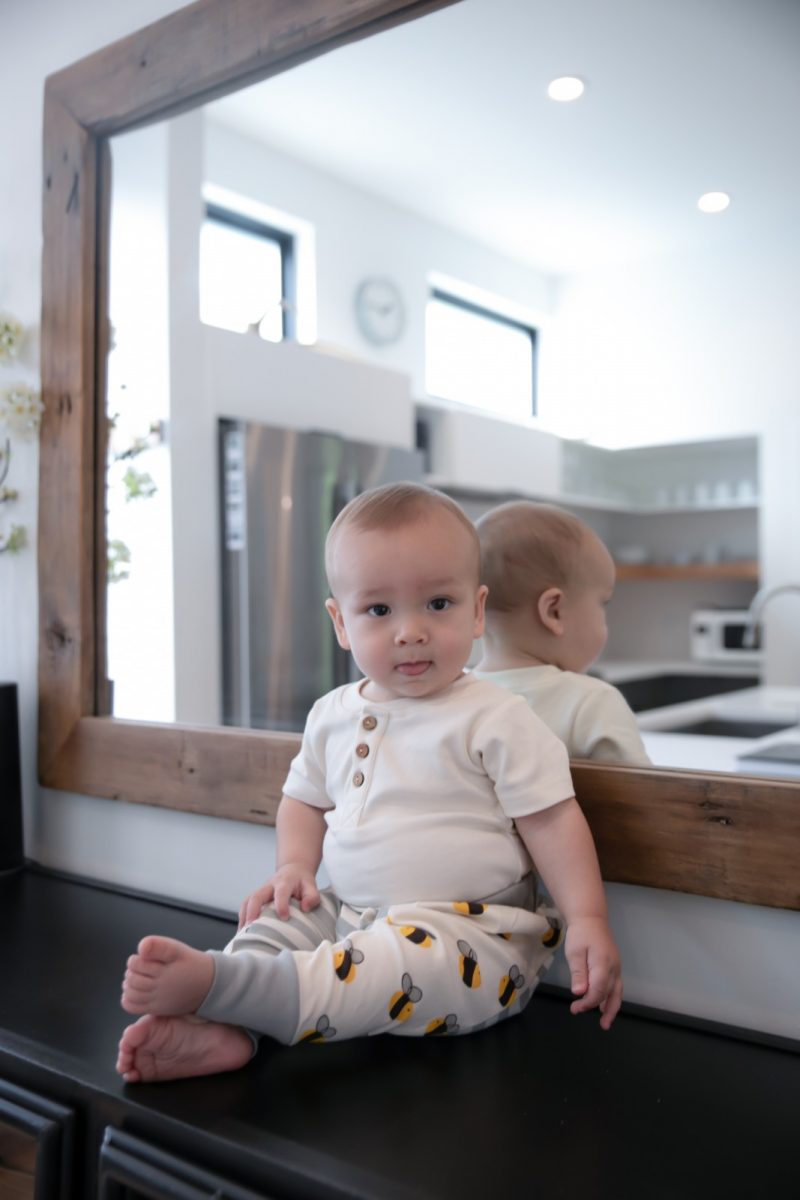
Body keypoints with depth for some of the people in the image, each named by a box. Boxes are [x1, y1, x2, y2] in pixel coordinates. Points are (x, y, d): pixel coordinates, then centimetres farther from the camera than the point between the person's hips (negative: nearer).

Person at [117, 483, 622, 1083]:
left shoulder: (496, 719, -9)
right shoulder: (333, 716, 8)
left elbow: (551, 819, -8)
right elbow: (305, 798, 21)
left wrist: (587, 919, -16)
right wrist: (295, 867, 4)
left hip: (464, 929, -7)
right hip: (349, 914, 7)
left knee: (399, 959, -34)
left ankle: (216, 983, -40)